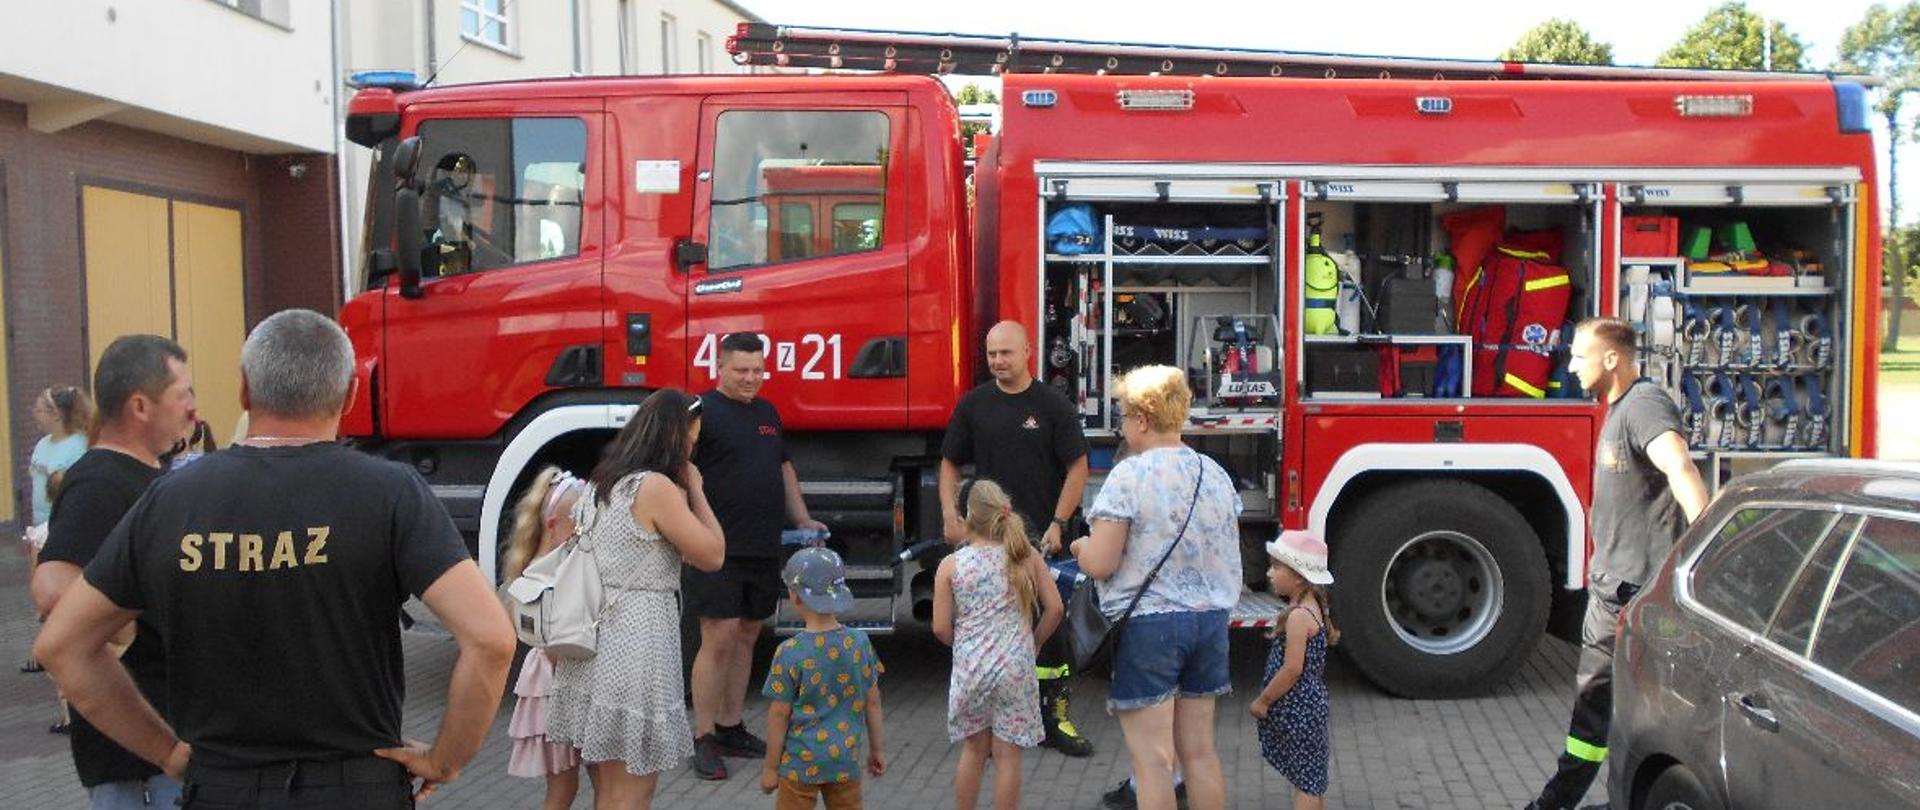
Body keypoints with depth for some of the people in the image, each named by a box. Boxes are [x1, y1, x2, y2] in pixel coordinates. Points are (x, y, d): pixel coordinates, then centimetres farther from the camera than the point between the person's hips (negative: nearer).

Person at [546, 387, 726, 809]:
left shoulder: (599, 485, 13)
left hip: (592, 647, 9)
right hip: (634, 650, -9)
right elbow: (712, 556, -7)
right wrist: (694, 490, -1)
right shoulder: (656, 487, -14)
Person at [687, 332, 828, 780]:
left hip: (763, 549, 7)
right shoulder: (703, 410, -7)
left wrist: (802, 520, 20)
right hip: (719, 550, -7)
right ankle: (704, 740, 3)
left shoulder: (767, 411, 16)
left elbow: (784, 469, 25)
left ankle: (731, 728, 23)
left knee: (746, 637, 13)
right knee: (719, 639, -7)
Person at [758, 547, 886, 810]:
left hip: (802, 763, -4)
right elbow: (872, 702, 3)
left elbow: (779, 714, -10)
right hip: (846, 759, 4)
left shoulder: (789, 653, -16)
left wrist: (770, 767, 0)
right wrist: (877, 749, 15)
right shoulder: (859, 643, -5)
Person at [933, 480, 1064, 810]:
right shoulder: (1026, 557, 0)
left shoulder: (951, 565, -3)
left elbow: (941, 628, -3)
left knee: (973, 751, 17)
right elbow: (1055, 609, -1)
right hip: (1016, 668, 0)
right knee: (1007, 756, 7)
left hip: (970, 669, 0)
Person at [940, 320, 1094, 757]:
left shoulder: (1053, 404, -2)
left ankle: (1056, 718, 14)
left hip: (1041, 539, -2)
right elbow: (950, 463, 11)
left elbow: (1077, 467, -2)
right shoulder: (973, 405, 5)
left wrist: (1057, 524, -10)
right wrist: (950, 516, -1)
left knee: (1052, 627, 3)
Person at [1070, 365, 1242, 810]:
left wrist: (1081, 547, 5)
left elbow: (1100, 564, -16)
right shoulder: (1216, 474, 6)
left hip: (1148, 624, -6)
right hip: (1210, 620, 6)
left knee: (1153, 757, 1)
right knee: (1199, 750, 16)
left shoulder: (1129, 476, -14)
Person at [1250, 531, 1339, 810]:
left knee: (1304, 778, -3)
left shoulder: (1298, 615, -21)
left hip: (1297, 707, -10)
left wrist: (1263, 700, -13)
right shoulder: (1313, 607, 8)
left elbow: (1292, 669, -23)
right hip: (1310, 701, 10)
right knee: (1311, 777, 18)